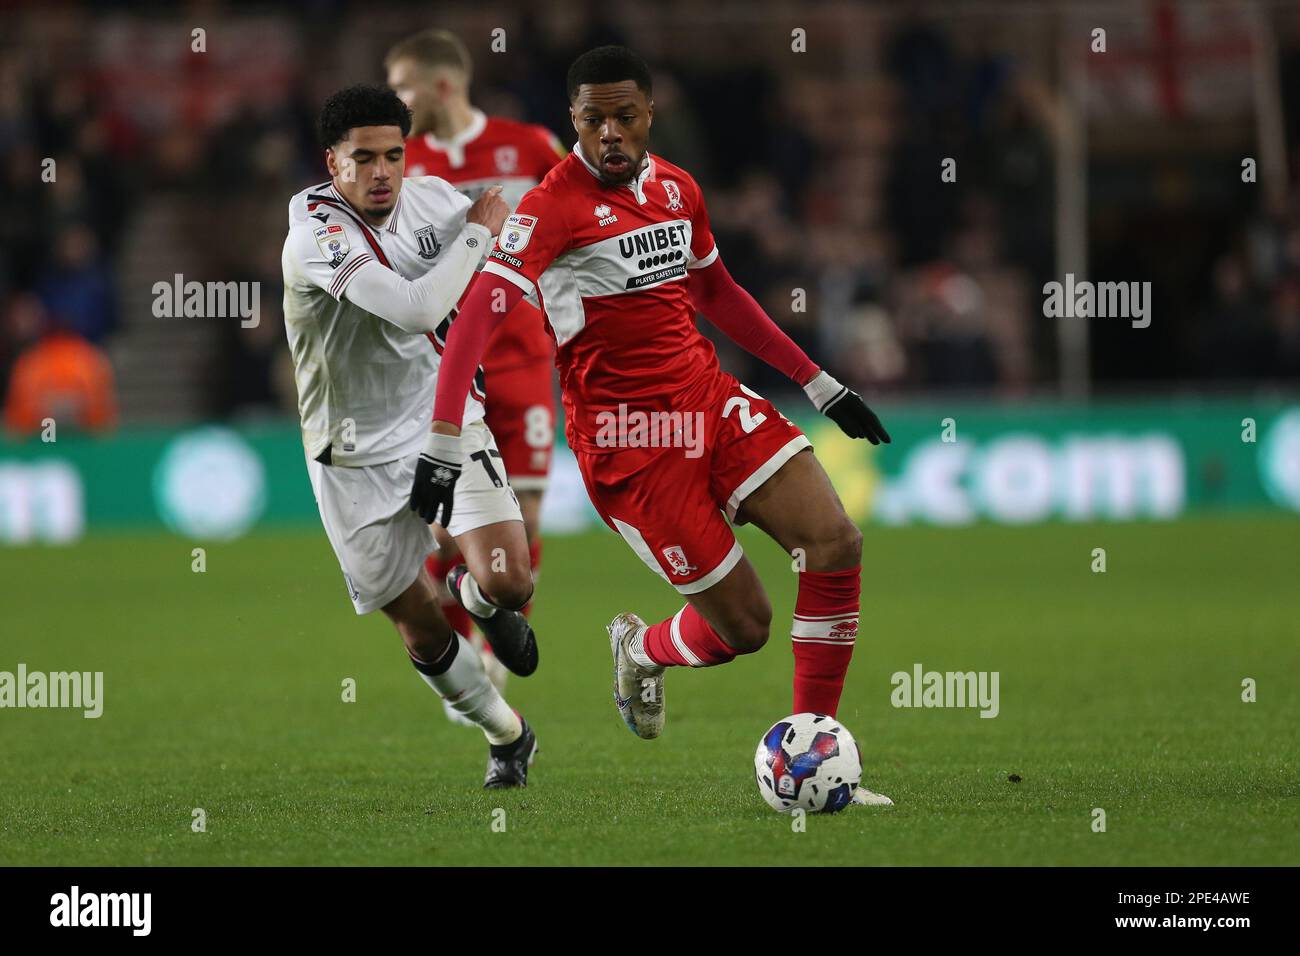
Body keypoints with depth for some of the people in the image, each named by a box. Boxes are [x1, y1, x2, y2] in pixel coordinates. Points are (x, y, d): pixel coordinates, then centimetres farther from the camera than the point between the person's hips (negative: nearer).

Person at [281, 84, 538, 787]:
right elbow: (417, 309, -35)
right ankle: (508, 737, 30)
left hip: (444, 416, 3)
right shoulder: (316, 233, -23)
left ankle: (481, 601, 21)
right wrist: (479, 232, -24)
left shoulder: (433, 200, -4)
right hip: (358, 455, -3)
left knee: (508, 583, -17)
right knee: (422, 630, 4)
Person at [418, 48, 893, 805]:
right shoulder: (554, 205, -13)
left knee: (837, 543, -10)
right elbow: (477, 321, -20)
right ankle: (642, 651, 30)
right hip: (628, 438, -7)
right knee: (743, 624, -7)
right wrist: (445, 450, -30)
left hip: (710, 401, 7)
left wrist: (822, 386, 24)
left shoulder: (676, 188, 9)